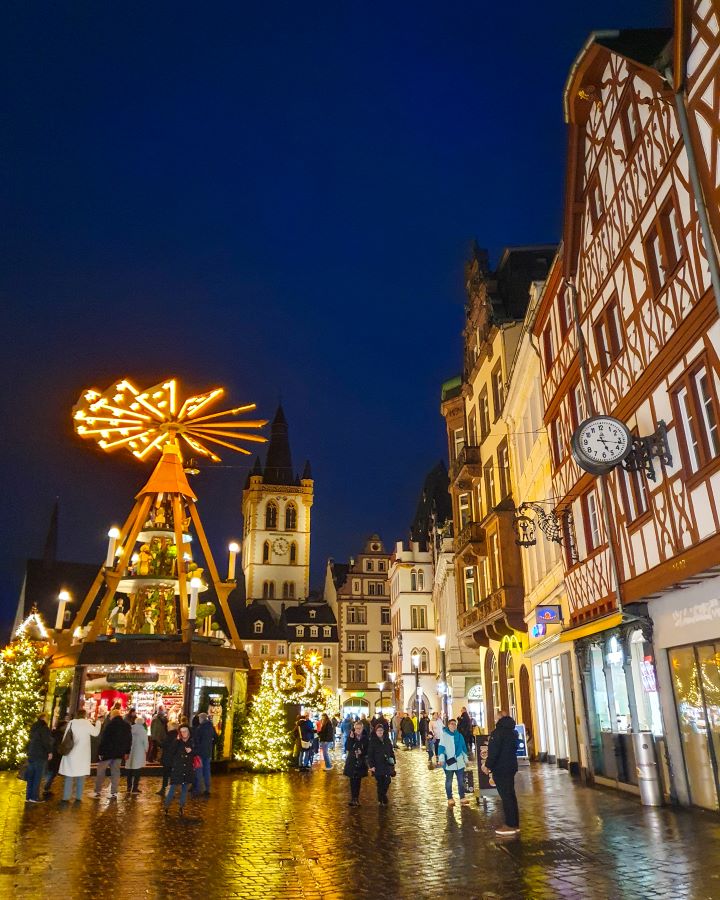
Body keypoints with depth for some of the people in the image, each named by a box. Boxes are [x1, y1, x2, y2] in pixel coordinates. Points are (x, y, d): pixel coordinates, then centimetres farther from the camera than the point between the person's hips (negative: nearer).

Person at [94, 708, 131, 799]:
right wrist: (126, 752, 17)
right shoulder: (127, 726, 7)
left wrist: (100, 752, -11)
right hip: (119, 753, 5)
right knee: (115, 772, 9)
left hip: (107, 752, -5)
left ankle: (98, 792, 6)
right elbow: (129, 739, 12)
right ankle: (114, 793, 6)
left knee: (101, 771, 8)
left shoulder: (110, 725, -10)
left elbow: (103, 739, -14)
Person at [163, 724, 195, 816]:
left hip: (188, 770, 3)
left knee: (185, 788, 10)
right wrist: (177, 740, -24)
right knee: (172, 788, -3)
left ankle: (182, 807, 22)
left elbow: (195, 755, 9)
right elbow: (170, 752, -21)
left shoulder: (192, 742, 1)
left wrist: (191, 751, -12)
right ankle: (166, 806, 10)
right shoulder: (177, 742, -6)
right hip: (177, 769, -3)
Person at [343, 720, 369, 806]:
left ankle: (357, 798, 18)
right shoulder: (351, 737, -5)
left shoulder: (365, 738, -2)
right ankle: (353, 798, 9)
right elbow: (348, 748, -17)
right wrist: (351, 738, -27)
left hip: (361, 762, 1)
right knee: (352, 780, 0)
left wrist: (362, 752, -16)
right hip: (352, 761, -1)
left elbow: (367, 750, 2)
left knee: (358, 780, 7)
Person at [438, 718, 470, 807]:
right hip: (448, 763, -3)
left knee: (461, 781, 8)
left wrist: (466, 759, 17)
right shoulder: (444, 735, -6)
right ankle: (450, 799, 18)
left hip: (459, 762, 4)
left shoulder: (459, 736, 6)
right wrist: (441, 759, -20)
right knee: (449, 781, 7)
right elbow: (441, 747, -10)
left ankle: (462, 798, 19)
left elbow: (464, 748, 15)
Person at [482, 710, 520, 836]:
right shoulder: (512, 731, 12)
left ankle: (510, 825, -2)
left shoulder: (498, 731, -16)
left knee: (505, 796, -5)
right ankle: (515, 823, 18)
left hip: (500, 768, -9)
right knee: (511, 795, 14)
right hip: (511, 766, 9)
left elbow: (494, 751, -21)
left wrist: (488, 765, -13)